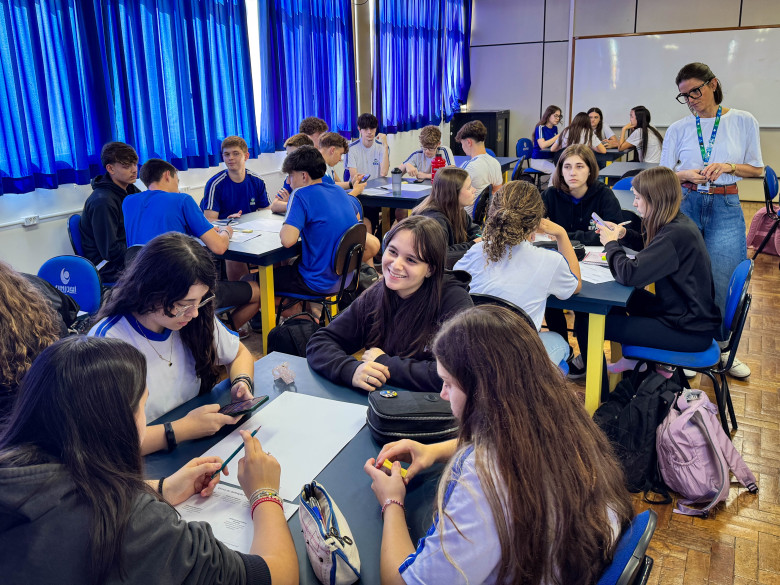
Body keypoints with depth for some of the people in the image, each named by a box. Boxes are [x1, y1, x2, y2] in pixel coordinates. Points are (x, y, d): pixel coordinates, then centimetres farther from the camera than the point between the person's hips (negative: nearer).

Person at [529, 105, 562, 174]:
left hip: (551, 159, 6)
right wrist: (558, 136, -20)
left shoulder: (555, 128, 12)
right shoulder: (540, 128, -8)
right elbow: (542, 145, -23)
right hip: (538, 160, -6)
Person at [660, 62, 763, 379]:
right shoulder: (677, 130, 4)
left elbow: (757, 168, 5)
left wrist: (729, 166, -14)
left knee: (721, 283, -1)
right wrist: (687, 175, -15)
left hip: (726, 209, -1)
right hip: (686, 206, 1)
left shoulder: (743, 121, 2)